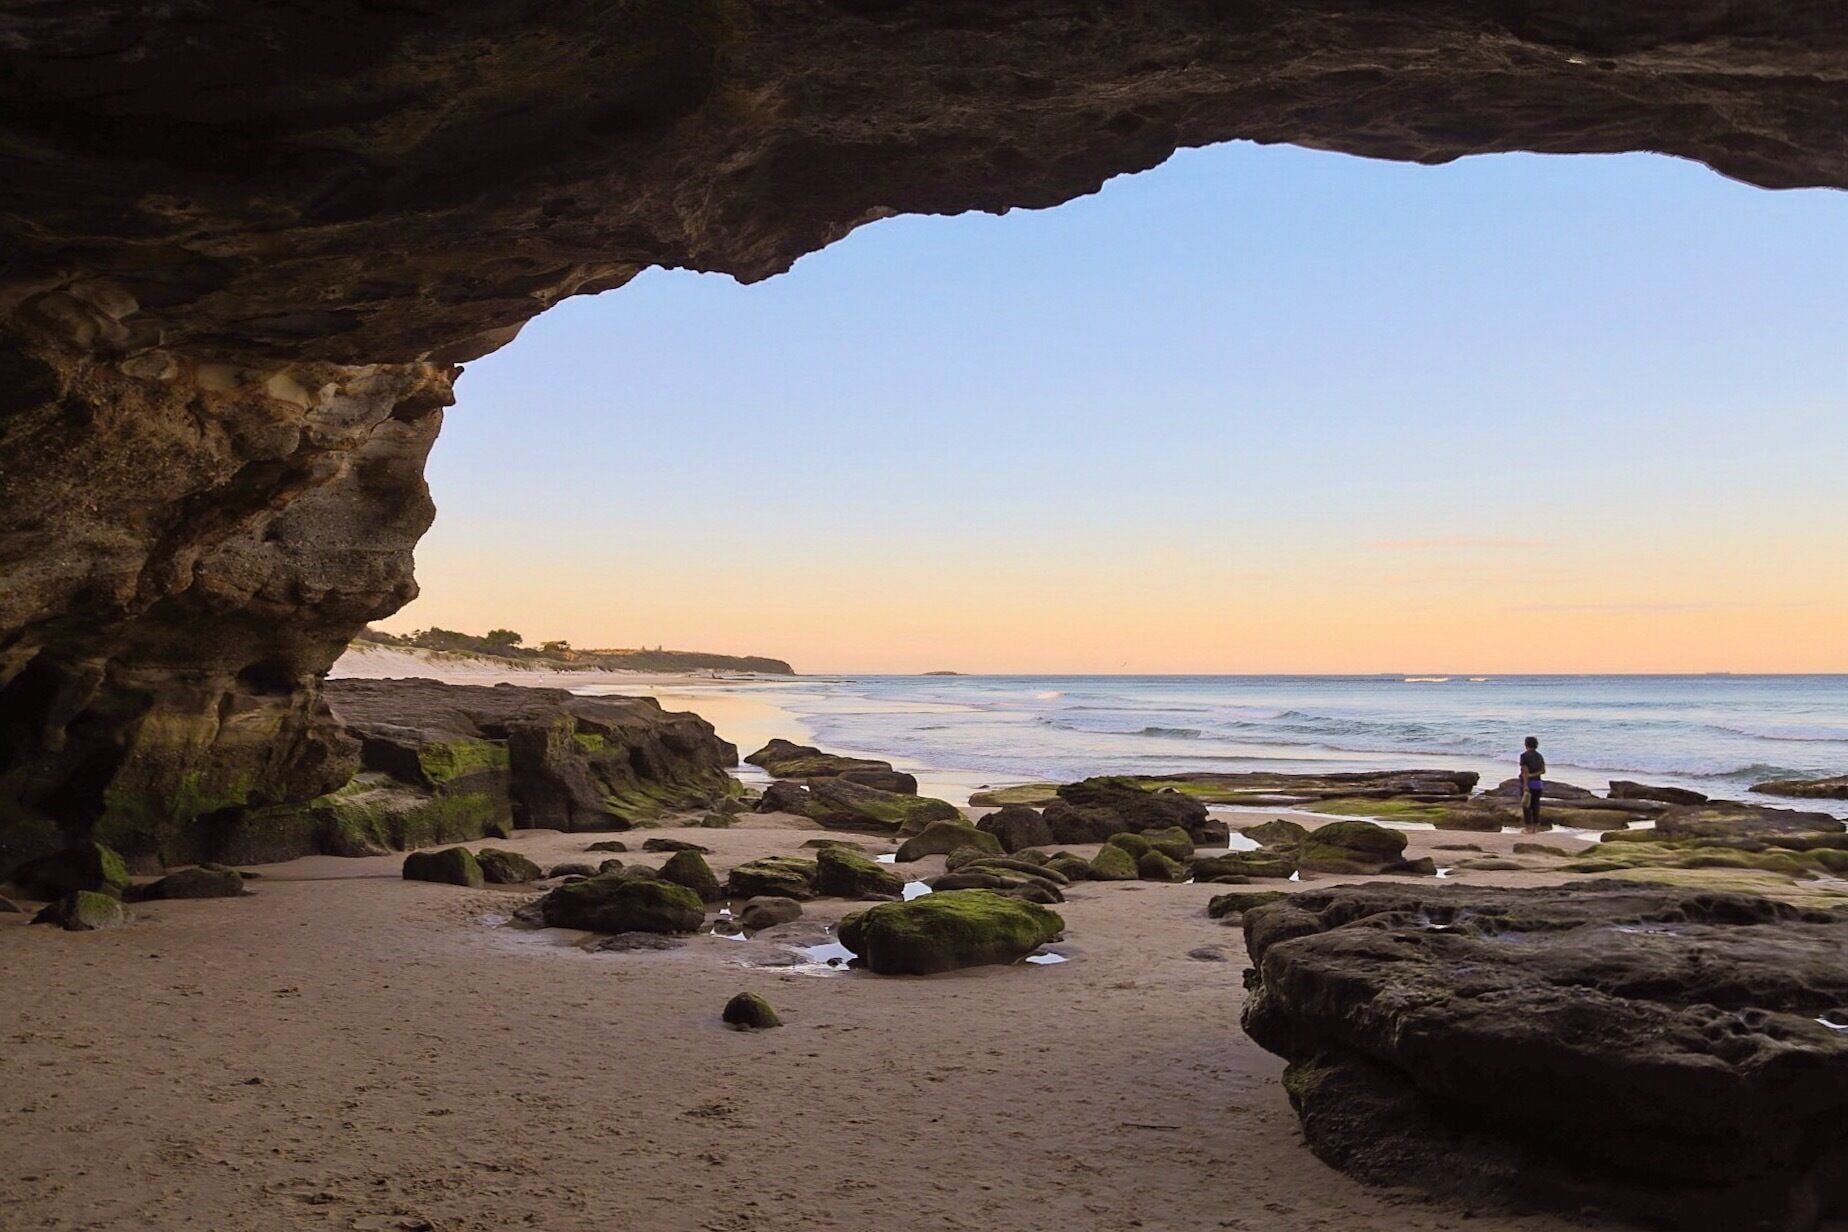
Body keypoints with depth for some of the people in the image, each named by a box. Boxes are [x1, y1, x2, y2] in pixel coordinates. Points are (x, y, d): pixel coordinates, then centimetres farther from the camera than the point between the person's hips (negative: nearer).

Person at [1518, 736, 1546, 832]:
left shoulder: (1524, 756, -12)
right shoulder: (1539, 756, 7)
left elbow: (1525, 772, -17)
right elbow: (1543, 771, -1)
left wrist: (1525, 787, -19)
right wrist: (1532, 775, -6)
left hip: (1527, 783, -6)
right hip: (1537, 783, 6)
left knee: (1526, 806, 1)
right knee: (1535, 806, 9)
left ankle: (1528, 828, 0)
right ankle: (1536, 828, 8)